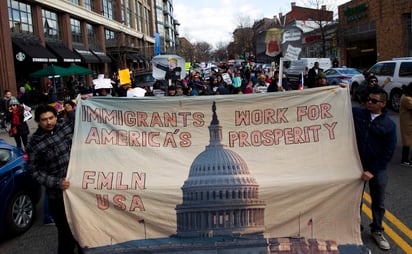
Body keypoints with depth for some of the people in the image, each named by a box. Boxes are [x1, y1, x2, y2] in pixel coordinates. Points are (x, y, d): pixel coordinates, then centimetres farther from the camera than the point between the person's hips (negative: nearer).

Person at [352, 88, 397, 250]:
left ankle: (377, 231, 31)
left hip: (378, 169, -1)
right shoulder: (357, 113, -4)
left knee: (378, 203, 11)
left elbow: (388, 152, -7)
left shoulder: (389, 125, -7)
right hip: (356, 165, 1)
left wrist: (373, 171, -13)